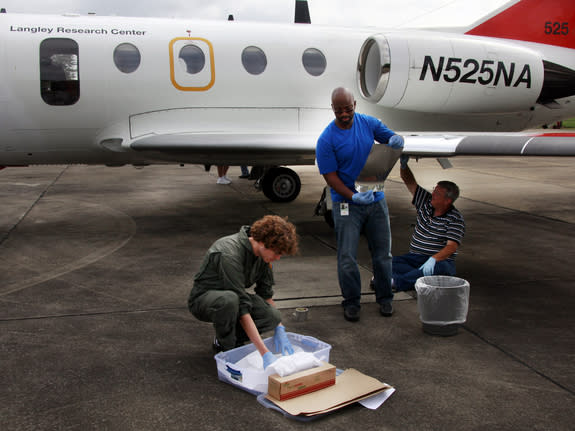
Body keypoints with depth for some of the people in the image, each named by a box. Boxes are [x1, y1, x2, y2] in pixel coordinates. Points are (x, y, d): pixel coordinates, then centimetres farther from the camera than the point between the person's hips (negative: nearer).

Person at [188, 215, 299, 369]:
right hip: (203, 299, -7)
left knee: (273, 316, -20)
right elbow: (242, 308, -37)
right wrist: (265, 353, -39)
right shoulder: (229, 254, -34)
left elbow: (266, 293, 3)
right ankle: (226, 348, -16)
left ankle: (224, 339, 3)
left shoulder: (262, 253, -10)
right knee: (229, 299, -42)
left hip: (234, 295, 7)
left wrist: (279, 329, -7)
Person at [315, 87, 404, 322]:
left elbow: (392, 138, 10)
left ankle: (385, 297, 27)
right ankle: (351, 301, 16)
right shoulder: (326, 139, -12)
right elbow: (330, 176, -12)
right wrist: (354, 196, -26)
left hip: (376, 199, 4)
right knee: (347, 257, -2)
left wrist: (396, 141, -16)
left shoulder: (369, 123, 0)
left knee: (382, 252, 11)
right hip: (347, 203, -3)